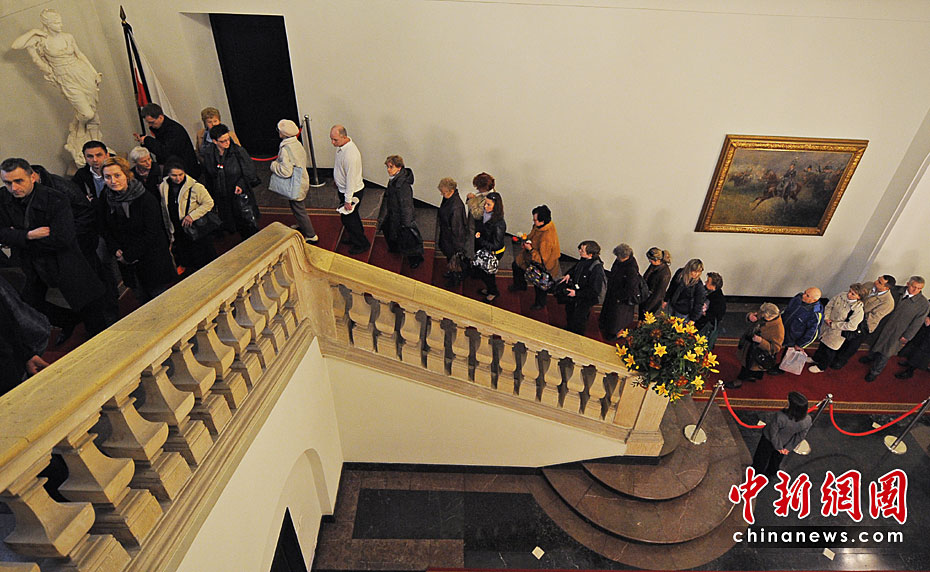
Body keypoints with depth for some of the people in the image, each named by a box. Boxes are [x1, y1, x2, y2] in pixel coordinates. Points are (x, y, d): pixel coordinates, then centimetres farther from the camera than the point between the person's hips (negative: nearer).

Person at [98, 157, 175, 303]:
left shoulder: (146, 199, -14)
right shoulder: (104, 201, 3)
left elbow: (151, 233, -16)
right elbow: (106, 231, 10)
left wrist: (129, 256, -13)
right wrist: (117, 251, -7)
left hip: (152, 258, -5)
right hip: (128, 263, 5)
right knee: (142, 299, 13)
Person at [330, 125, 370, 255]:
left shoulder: (350, 154, -33)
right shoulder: (341, 145, -3)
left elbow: (351, 179, -28)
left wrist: (348, 200, -22)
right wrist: (337, 181, 27)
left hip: (352, 191, -9)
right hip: (343, 188, 9)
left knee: (348, 218, 4)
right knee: (352, 215, 24)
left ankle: (362, 244, 21)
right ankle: (355, 236, 45)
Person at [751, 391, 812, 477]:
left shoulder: (780, 417, -44)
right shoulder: (807, 420, -31)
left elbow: (773, 433, -27)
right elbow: (800, 436, -13)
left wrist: (778, 447, -6)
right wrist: (788, 448, 2)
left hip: (769, 439, -4)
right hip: (786, 443, 4)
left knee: (763, 455, 27)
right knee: (777, 458, 34)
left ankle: (758, 471, 52)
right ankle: (771, 474, 59)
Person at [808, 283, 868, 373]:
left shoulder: (858, 310, -29)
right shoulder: (842, 295, -14)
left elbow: (851, 326, -26)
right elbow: (829, 305, -1)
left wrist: (833, 325, -21)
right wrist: (826, 317, -12)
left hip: (837, 333, -5)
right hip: (827, 326, 5)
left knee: (829, 350, 15)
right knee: (822, 343, 27)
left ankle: (821, 367, 38)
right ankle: (816, 359, 53)